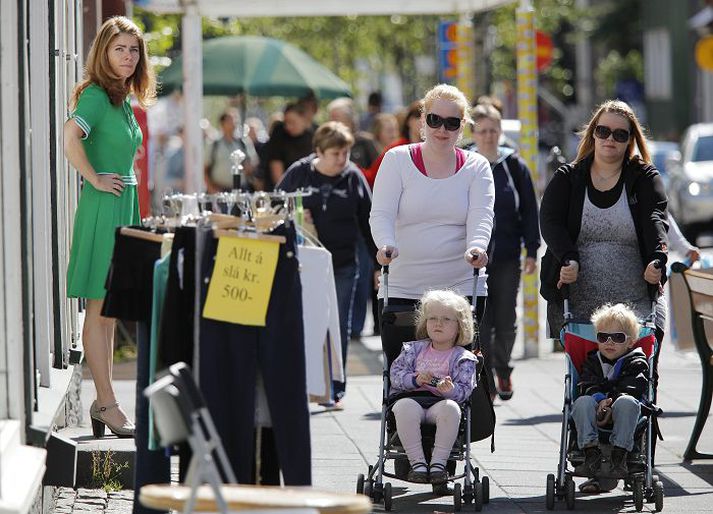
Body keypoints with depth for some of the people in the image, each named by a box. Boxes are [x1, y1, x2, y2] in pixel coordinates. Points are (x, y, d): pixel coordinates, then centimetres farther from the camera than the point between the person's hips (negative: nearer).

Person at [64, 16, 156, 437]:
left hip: (125, 206, 9)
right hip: (103, 208, -9)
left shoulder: (124, 99, 15)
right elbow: (71, 138, -28)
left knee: (110, 311, 12)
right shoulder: (96, 94, -12)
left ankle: (103, 402, 17)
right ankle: (108, 404, -5)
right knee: (100, 310, -5)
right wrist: (95, 180, -20)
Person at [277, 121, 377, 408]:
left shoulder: (354, 178, 1)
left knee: (338, 329, 4)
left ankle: (335, 390, 10)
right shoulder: (299, 174, -1)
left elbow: (368, 223, 6)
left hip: (342, 266, 1)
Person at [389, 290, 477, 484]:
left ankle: (438, 462, -30)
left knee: (451, 408, -36)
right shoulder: (414, 349, 19)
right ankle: (416, 461, -31)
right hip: (411, 398, 1)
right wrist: (415, 380, -11)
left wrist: (450, 390, -23)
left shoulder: (463, 358, 11)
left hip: (441, 403, -1)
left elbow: (464, 390, 0)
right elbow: (395, 373, 8)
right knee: (404, 407, -35)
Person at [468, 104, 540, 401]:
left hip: (507, 258, 1)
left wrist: (531, 251, 2)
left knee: (506, 323, 4)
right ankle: (486, 383, 1)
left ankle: (502, 370, 28)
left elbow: (529, 211, 7)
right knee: (480, 324, -5)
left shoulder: (514, 167, 4)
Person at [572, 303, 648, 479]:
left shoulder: (636, 362, 8)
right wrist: (600, 400, -19)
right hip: (596, 416, 2)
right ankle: (591, 453, -32)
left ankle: (619, 457, -35)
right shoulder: (592, 360, 19)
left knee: (627, 402, -35)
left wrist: (611, 402, -24)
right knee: (583, 402, -29)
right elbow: (586, 385, 3)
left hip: (621, 417, -2)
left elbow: (631, 390, -7)